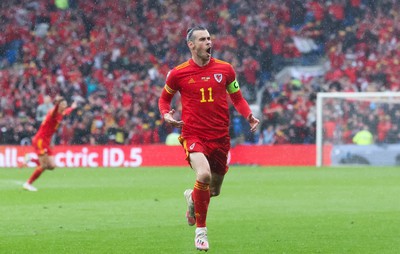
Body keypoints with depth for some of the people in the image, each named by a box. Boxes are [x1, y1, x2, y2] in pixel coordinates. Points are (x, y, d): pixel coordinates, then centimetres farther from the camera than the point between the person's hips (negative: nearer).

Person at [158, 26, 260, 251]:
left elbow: (237, 98, 15)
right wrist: (166, 114, -6)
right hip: (194, 135, -3)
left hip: (220, 137, 3)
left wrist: (249, 115, -4)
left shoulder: (225, 69, 3)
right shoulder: (178, 73, -2)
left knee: (214, 190, 9)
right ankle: (201, 230, -12)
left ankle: (192, 198, 48)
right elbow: (165, 98, 15)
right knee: (204, 175, -29)